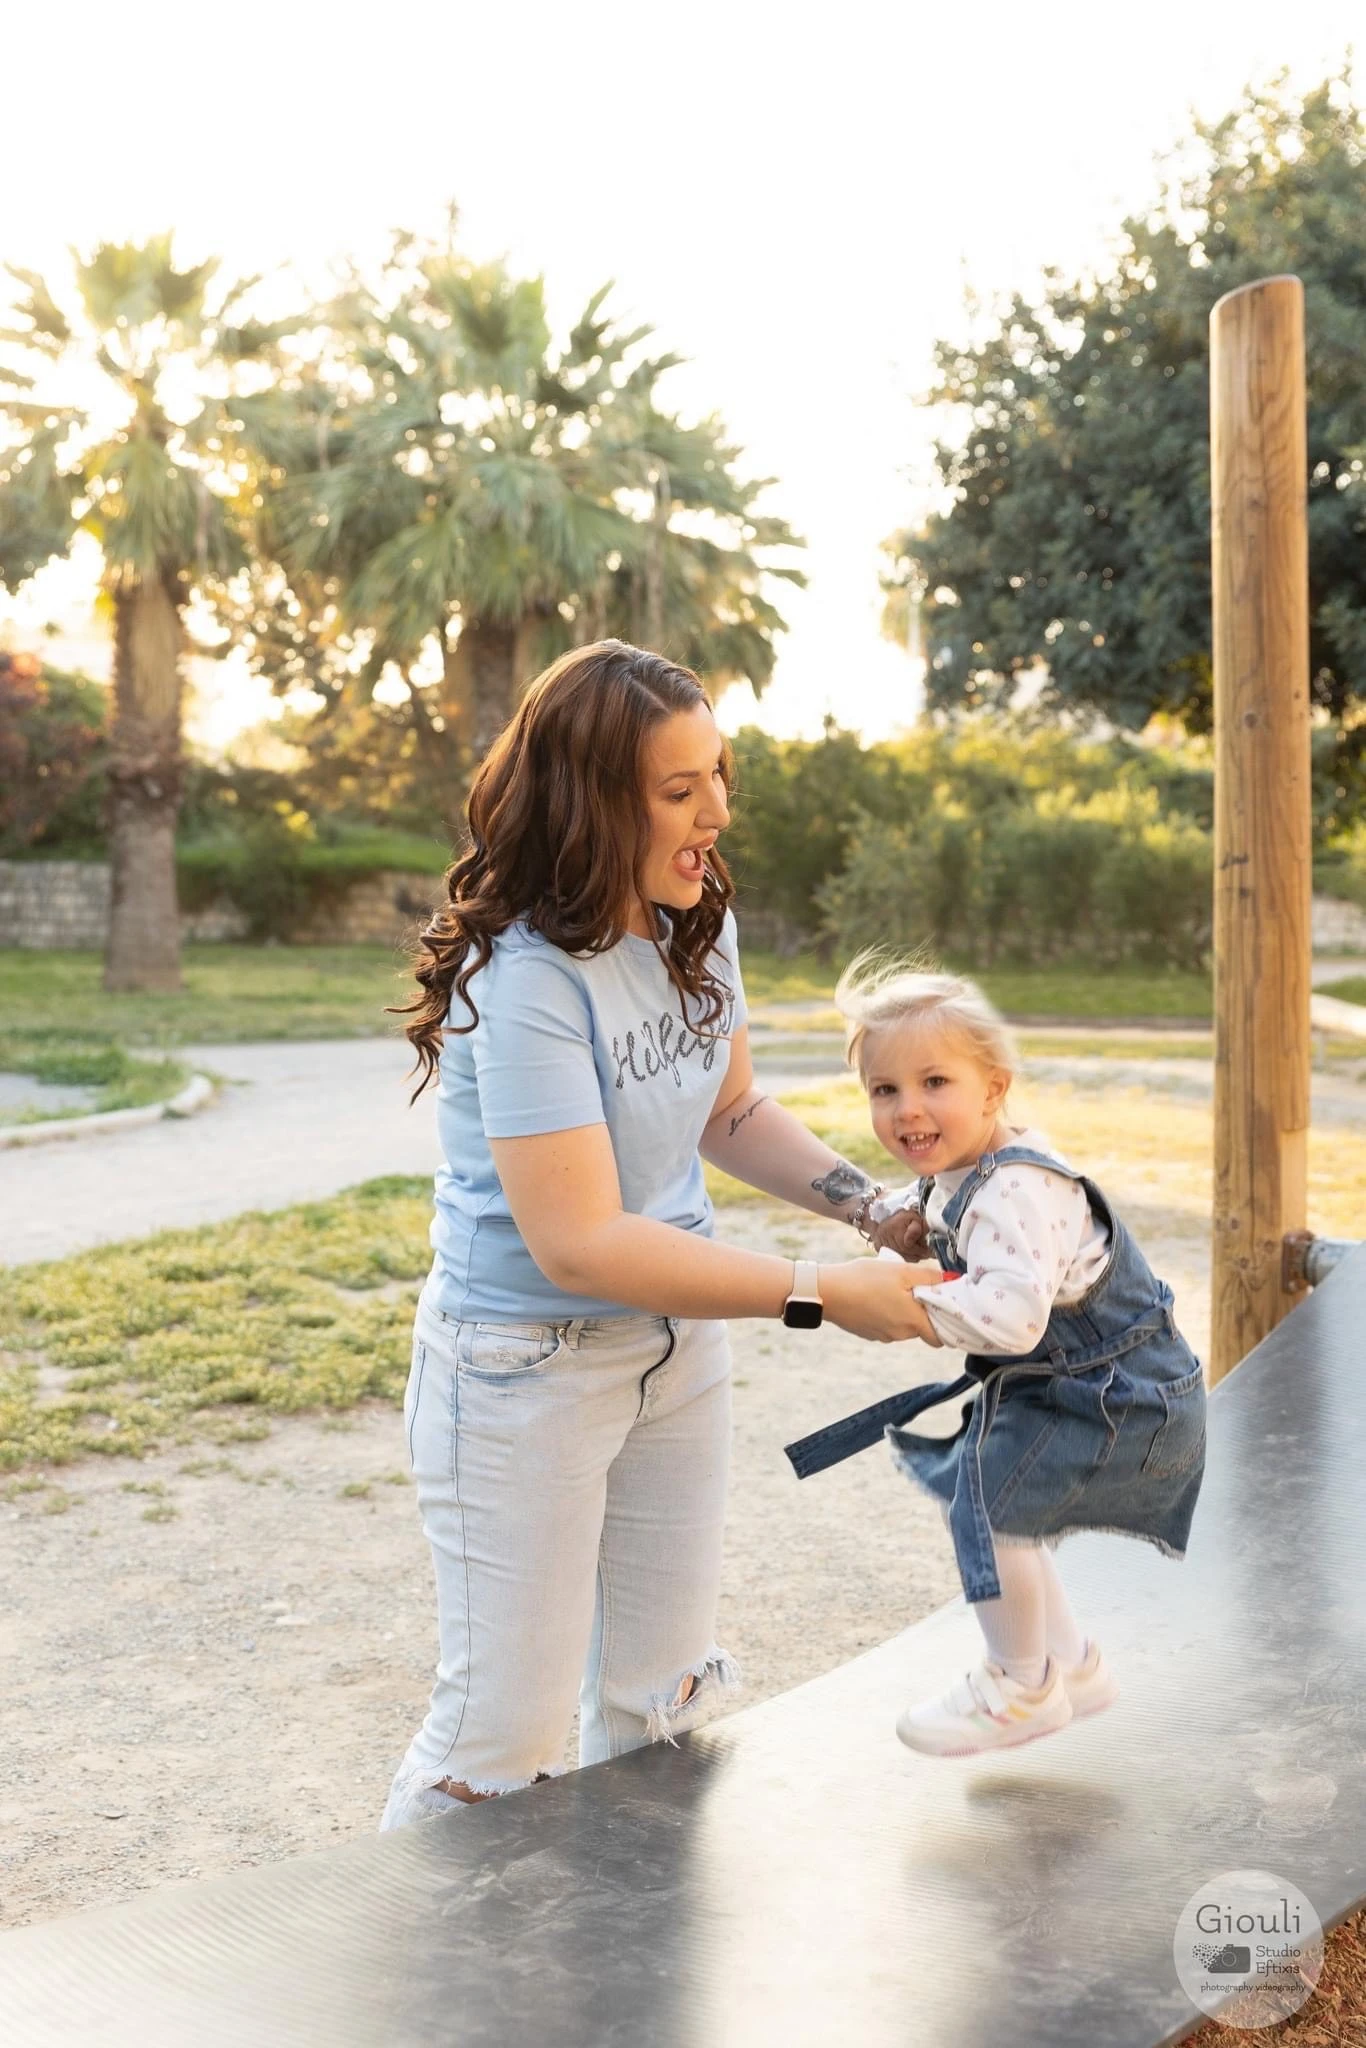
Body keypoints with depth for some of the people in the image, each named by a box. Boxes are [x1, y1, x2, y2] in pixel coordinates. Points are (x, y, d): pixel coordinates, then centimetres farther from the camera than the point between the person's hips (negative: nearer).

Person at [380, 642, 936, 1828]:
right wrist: (821, 1295, -27)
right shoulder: (527, 980, -26)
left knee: (664, 1696, 18)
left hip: (675, 1346, 7)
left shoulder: (697, 928, -2)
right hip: (526, 1368, -7)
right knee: (509, 1728, 3)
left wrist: (864, 1200, -5)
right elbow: (580, 1242, -29)